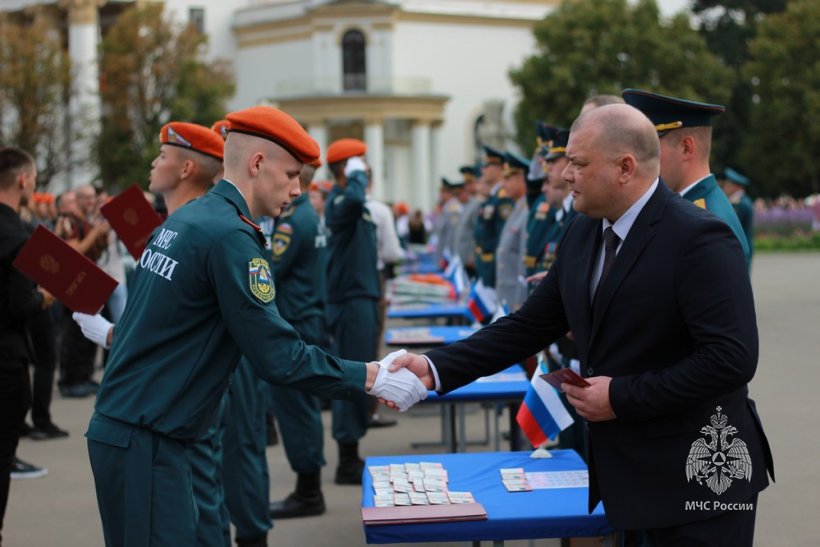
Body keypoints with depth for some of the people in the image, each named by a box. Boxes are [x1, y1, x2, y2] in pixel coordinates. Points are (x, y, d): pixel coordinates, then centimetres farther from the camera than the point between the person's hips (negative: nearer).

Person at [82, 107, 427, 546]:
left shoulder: (185, 219, 12)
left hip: (119, 425, 9)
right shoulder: (230, 235, -17)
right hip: (144, 440, -9)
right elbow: (277, 357, -18)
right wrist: (371, 377, -13)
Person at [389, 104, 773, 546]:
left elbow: (732, 358, -24)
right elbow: (530, 325, 8)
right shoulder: (583, 232, 6)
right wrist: (436, 368, -2)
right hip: (623, 468, 7)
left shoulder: (699, 239, -18)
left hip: (698, 474, -7)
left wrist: (622, 398, -20)